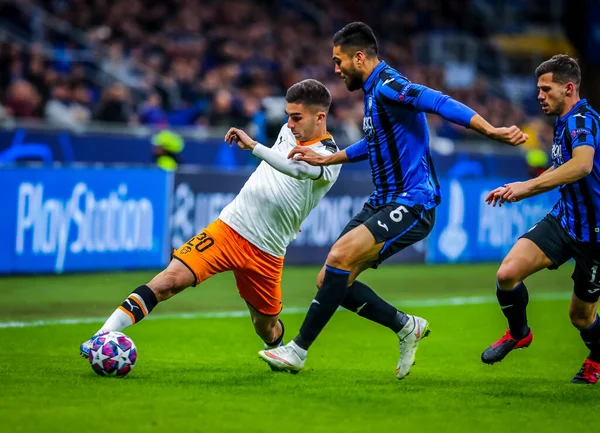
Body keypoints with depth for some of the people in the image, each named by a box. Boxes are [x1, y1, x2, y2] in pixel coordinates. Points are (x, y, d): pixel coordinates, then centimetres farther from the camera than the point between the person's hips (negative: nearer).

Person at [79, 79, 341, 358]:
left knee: (267, 329, 10)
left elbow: (297, 168, -38)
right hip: (229, 227, 3)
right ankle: (103, 337, -22)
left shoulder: (329, 157, -14)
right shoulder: (290, 130, 7)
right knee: (170, 280, -16)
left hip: (265, 252, -3)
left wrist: (252, 145, -41)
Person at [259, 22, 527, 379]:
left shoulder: (388, 86, -15)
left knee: (340, 257, -26)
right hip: (383, 202, 10)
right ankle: (407, 326, 15)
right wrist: (325, 160, 33)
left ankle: (298, 351, -20)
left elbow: (441, 104, -29)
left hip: (412, 205, -10)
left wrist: (491, 131, -41)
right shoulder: (374, 91, 17)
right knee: (331, 281, 2)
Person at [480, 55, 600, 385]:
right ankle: (518, 333, 13)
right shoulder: (564, 122, 10)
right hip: (563, 219, 7)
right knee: (507, 273, -14)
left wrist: (529, 185, -45)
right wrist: (522, 192, 19)